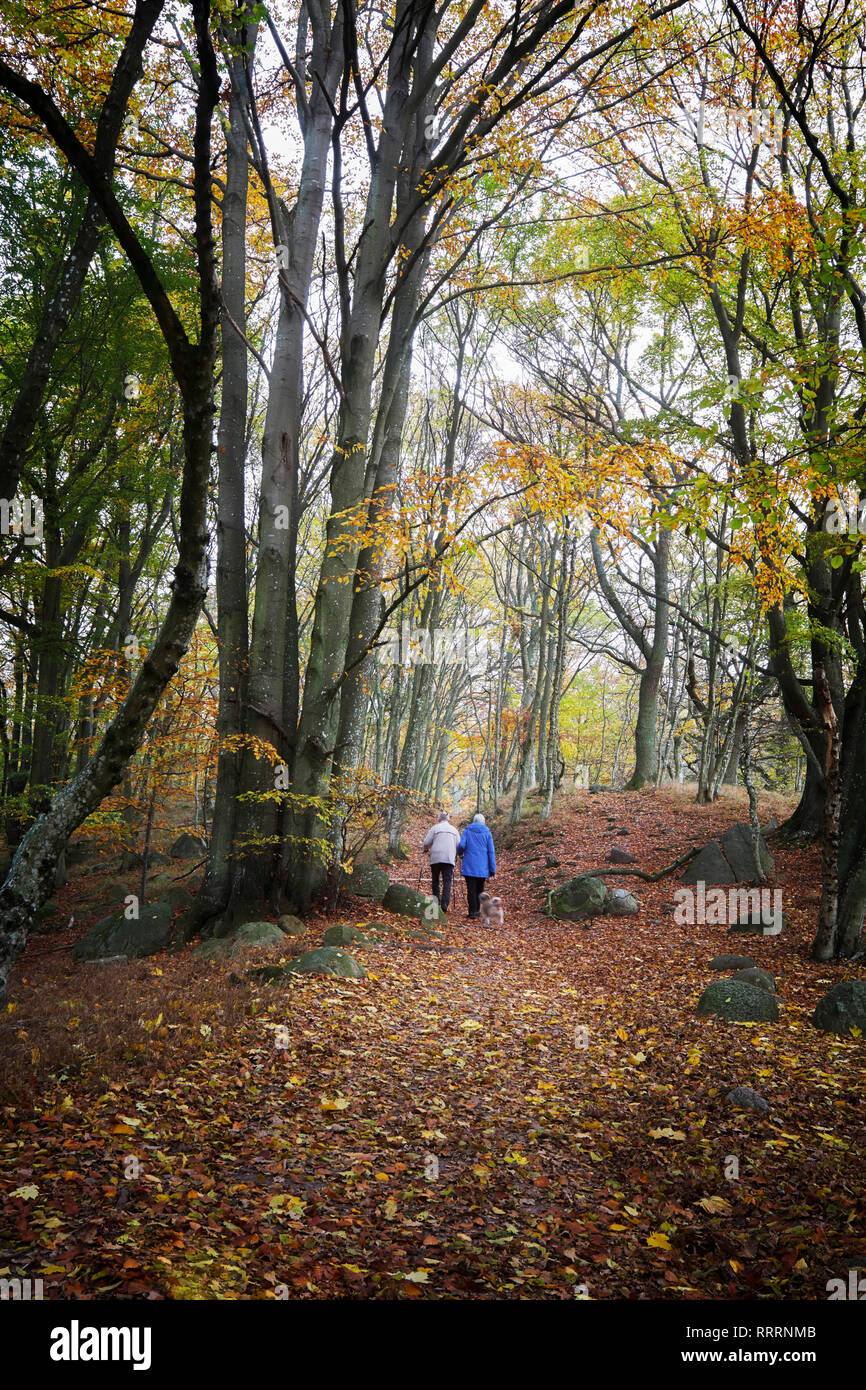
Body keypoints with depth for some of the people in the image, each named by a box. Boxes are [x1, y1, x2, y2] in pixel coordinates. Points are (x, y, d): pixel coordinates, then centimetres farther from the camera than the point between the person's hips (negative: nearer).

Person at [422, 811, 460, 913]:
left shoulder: (435, 828, 6)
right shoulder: (454, 829, 16)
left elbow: (426, 843, 1)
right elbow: (459, 846, 14)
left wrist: (426, 849, 22)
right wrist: (456, 855, 30)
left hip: (435, 858, -1)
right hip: (449, 859, 1)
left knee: (435, 881, 11)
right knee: (447, 881, -2)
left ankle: (436, 903, 10)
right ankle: (444, 904, -17)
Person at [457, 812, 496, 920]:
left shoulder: (467, 831, 2)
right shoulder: (487, 833, 4)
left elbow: (461, 845, -11)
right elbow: (491, 852, -1)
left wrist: (460, 854, 13)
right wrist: (492, 870, 0)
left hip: (469, 866, -1)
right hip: (482, 867, 1)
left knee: (471, 890, 1)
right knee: (480, 889, 15)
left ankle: (472, 912, -3)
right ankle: (477, 910, 19)